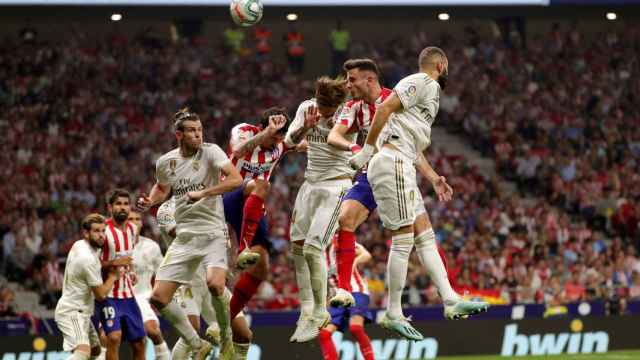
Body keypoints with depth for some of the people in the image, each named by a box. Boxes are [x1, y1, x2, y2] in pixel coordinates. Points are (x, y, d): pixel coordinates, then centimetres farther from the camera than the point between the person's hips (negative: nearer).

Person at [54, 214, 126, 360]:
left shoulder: (79, 245, 3)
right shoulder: (88, 259, -23)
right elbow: (101, 294, -15)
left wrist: (114, 263, -2)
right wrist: (113, 275, 1)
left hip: (80, 312, 11)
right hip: (72, 313, -11)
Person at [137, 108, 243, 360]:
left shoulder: (210, 152, -8)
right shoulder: (165, 162, 5)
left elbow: (236, 179, -22)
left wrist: (203, 193, -26)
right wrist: (150, 201, 6)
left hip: (212, 232, -5)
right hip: (184, 236, 5)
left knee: (215, 284, -31)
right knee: (159, 297, -2)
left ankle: (226, 339, -5)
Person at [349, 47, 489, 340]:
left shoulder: (428, 91, 27)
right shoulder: (422, 82, -5)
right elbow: (386, 107, -18)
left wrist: (433, 177, 26)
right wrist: (368, 149, -19)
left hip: (402, 167, 11)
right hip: (392, 163, -11)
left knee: (425, 235, 7)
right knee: (403, 239, -9)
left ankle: (450, 300, 4)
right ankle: (393, 314, -6)